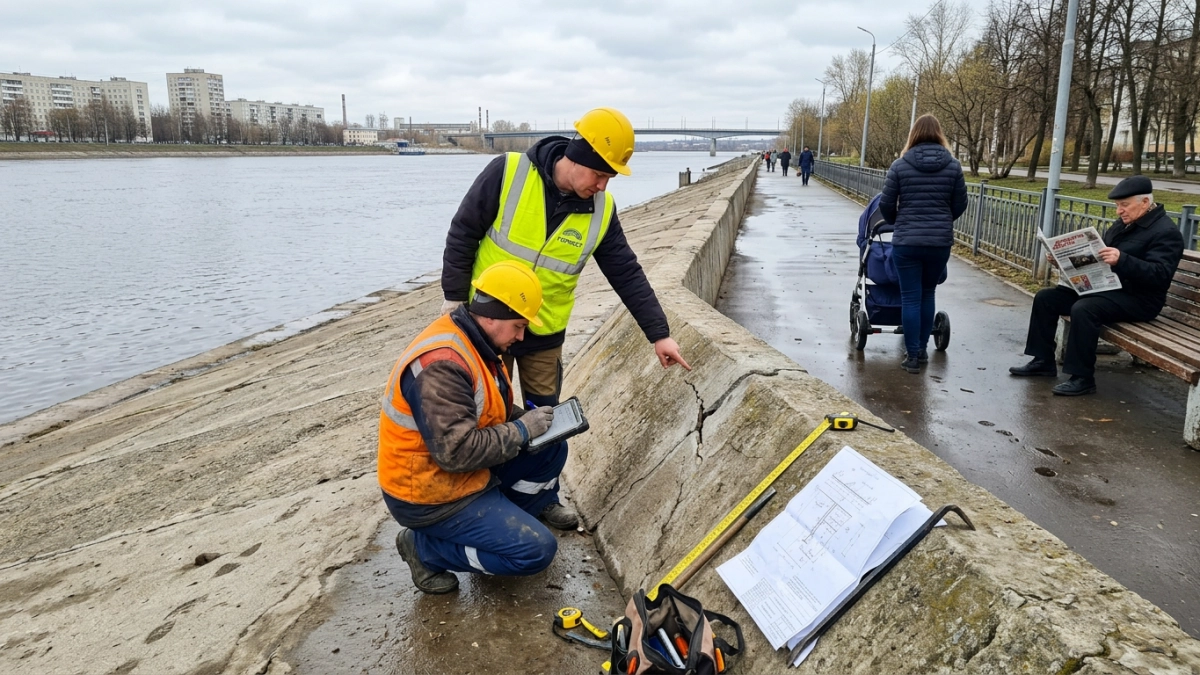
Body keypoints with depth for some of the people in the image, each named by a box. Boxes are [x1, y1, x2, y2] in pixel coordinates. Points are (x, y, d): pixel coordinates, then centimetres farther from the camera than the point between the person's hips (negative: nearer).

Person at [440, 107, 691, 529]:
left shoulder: (600, 210, -8)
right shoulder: (509, 172, -18)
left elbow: (627, 274, -2)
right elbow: (462, 235, -10)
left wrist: (659, 333, -5)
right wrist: (455, 300, -9)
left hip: (545, 334, 3)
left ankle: (544, 498, 30)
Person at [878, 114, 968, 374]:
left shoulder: (900, 165, -5)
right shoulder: (953, 166, 1)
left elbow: (886, 204, -2)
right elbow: (960, 205, 6)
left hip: (906, 241, -2)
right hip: (940, 241, 2)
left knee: (910, 298, 3)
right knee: (927, 294, 18)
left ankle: (912, 356, 5)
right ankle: (922, 349, 26)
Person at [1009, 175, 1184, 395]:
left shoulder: (1165, 232, -13)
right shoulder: (1122, 224, 15)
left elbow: (1160, 274, -25)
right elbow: (1096, 255, 21)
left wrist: (1122, 260, -39)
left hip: (1137, 298, -9)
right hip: (1105, 287, 9)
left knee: (1083, 309, -35)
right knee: (1045, 298, -2)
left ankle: (1082, 378, -25)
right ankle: (1043, 360, 4)